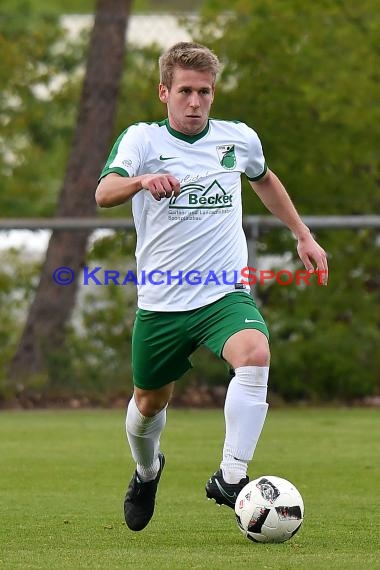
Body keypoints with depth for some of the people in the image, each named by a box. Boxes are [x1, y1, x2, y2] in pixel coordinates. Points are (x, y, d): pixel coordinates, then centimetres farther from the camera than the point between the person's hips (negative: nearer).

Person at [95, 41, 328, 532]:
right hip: (160, 303, 0)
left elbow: (264, 179, 28)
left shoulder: (239, 139, 4)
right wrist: (142, 180, -47)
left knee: (255, 356, -30)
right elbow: (104, 193, -25)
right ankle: (147, 471, 47)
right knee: (149, 402, 14)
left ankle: (230, 478, -30)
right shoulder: (143, 139, -6)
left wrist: (302, 235, 26)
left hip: (225, 294, 1)